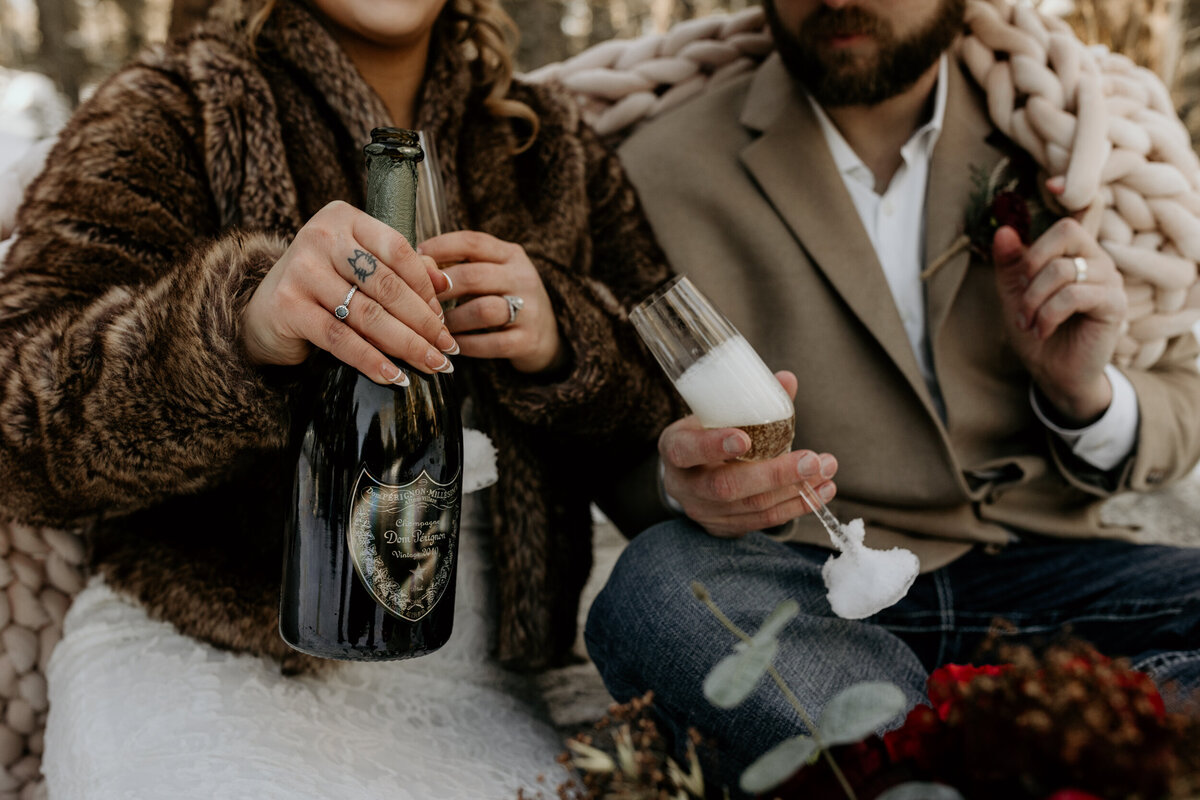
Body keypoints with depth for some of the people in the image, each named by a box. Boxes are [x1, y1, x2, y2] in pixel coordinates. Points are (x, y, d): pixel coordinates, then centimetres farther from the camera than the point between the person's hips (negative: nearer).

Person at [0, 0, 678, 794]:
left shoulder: (549, 140, 14)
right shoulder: (170, 112, 3)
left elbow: (673, 394, 10)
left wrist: (560, 338, -13)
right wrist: (240, 322, -28)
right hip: (202, 658, -2)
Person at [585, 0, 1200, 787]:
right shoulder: (666, 169, 2)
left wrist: (1087, 395, -10)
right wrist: (684, 479, -23)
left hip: (1035, 568, 2)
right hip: (803, 579, -1)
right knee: (656, 581, -34)